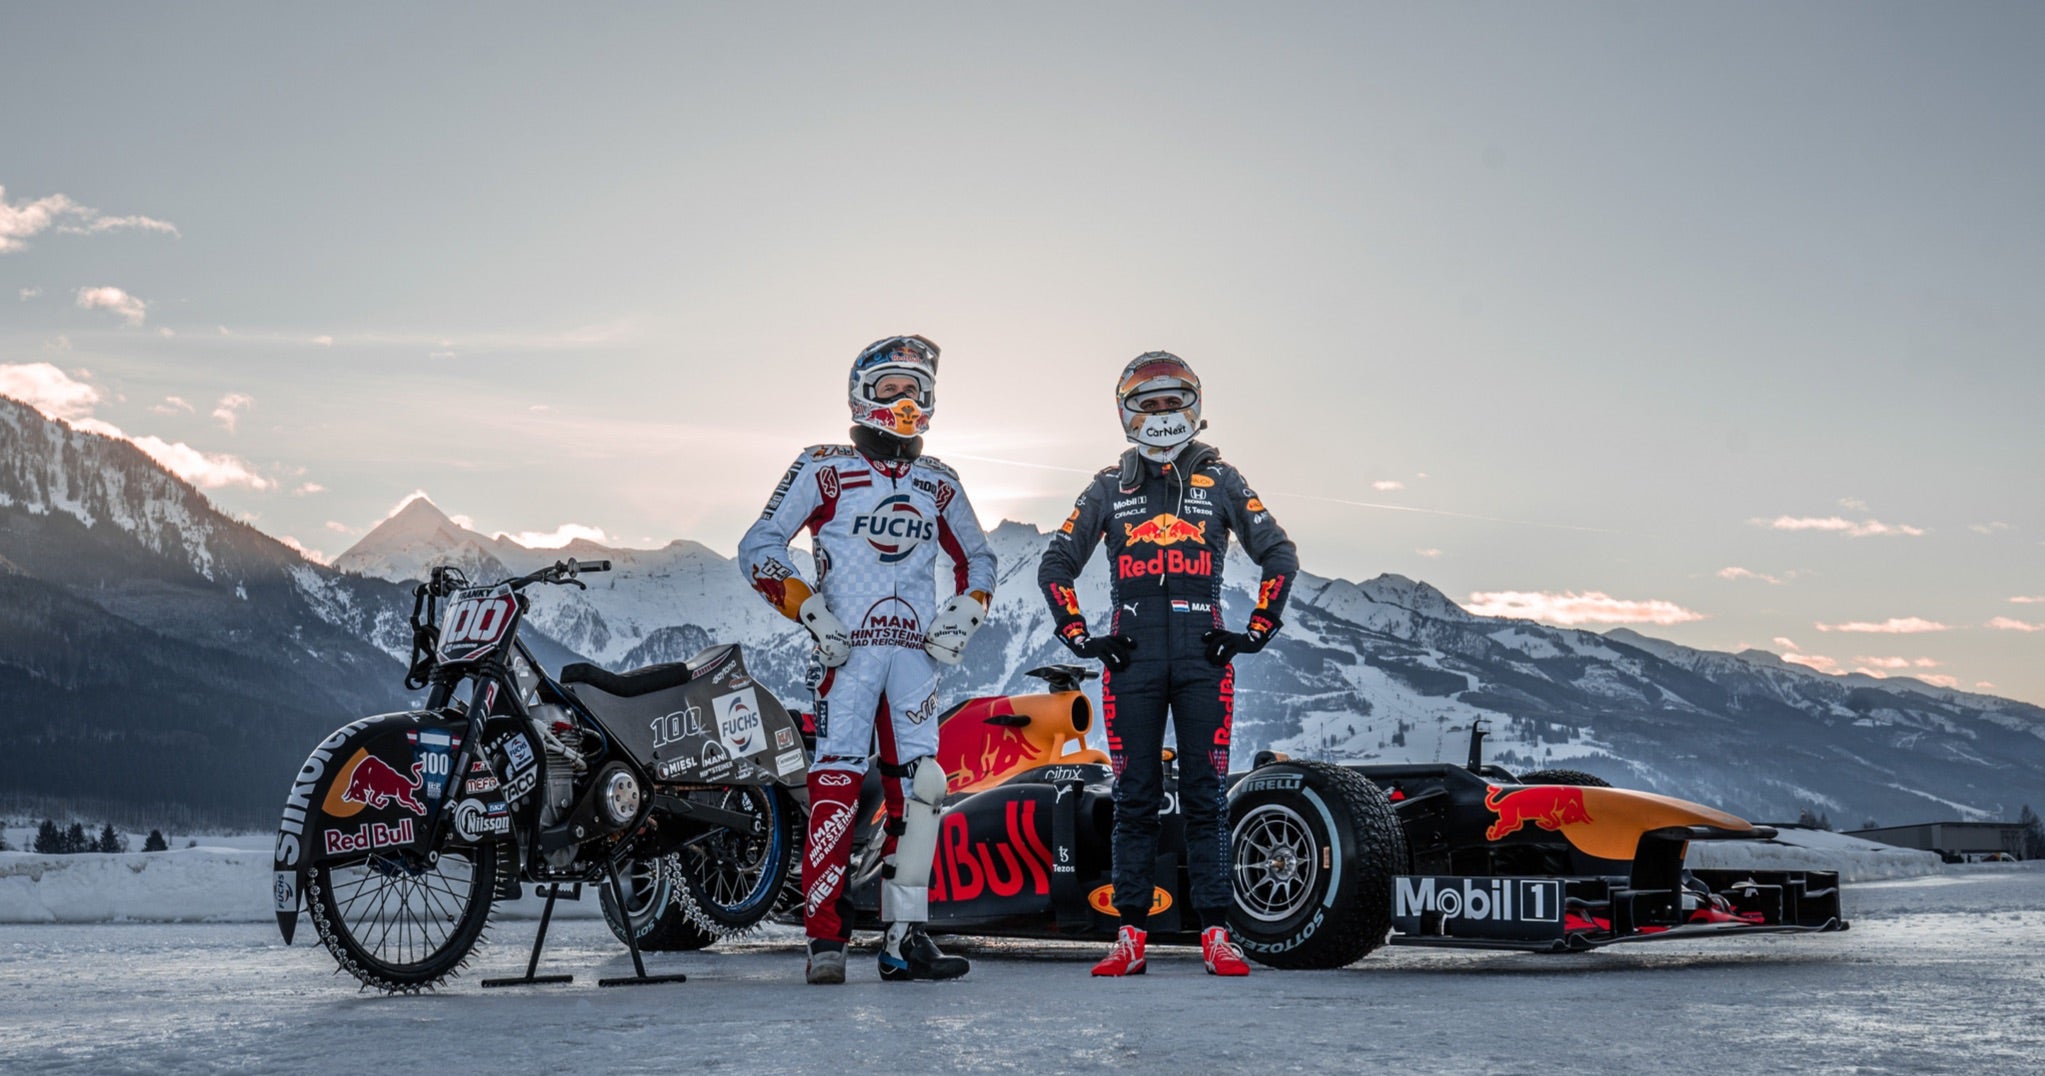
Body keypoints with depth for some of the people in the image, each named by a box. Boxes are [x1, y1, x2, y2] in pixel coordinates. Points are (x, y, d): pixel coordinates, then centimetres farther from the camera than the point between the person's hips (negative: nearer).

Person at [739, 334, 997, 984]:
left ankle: (905, 938, 5)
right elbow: (758, 548, 2)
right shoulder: (824, 470, 4)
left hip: (916, 652, 5)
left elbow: (976, 558, 29)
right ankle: (825, 938, -10)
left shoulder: (938, 484, 18)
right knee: (838, 784, -12)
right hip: (847, 650, -4)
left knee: (918, 788, -1)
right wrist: (808, 610, -10)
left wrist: (964, 615, 10)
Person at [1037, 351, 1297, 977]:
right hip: (1132, 660, 1)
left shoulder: (1220, 482, 10)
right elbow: (1055, 565, 14)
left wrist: (1255, 633, 2)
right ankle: (1131, 937, 7)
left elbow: (1280, 555, 10)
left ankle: (1216, 936, 3)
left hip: (1203, 658, -1)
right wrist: (1080, 639, 5)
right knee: (1134, 799, 2)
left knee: (1205, 797, -1)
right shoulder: (1110, 489, 12)